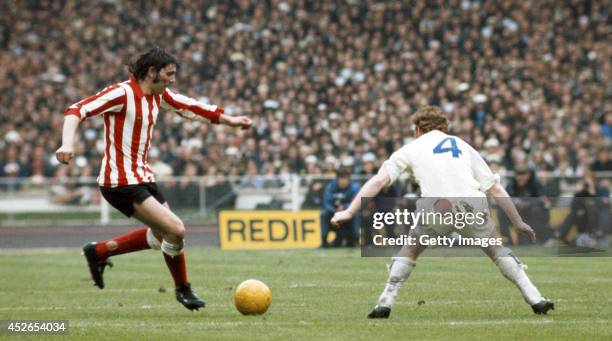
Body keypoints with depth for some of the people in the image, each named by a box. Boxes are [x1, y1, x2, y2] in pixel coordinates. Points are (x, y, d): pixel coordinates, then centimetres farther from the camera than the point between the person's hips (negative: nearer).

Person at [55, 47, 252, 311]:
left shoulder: (158, 96, 8)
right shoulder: (122, 93, -17)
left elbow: (190, 107, 22)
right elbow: (77, 111, -23)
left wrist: (230, 120, 23)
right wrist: (68, 143, -39)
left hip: (142, 177, 10)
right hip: (121, 181, -10)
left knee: (163, 235, 19)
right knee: (175, 230, -15)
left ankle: (99, 251, 29)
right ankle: (182, 289, 8)